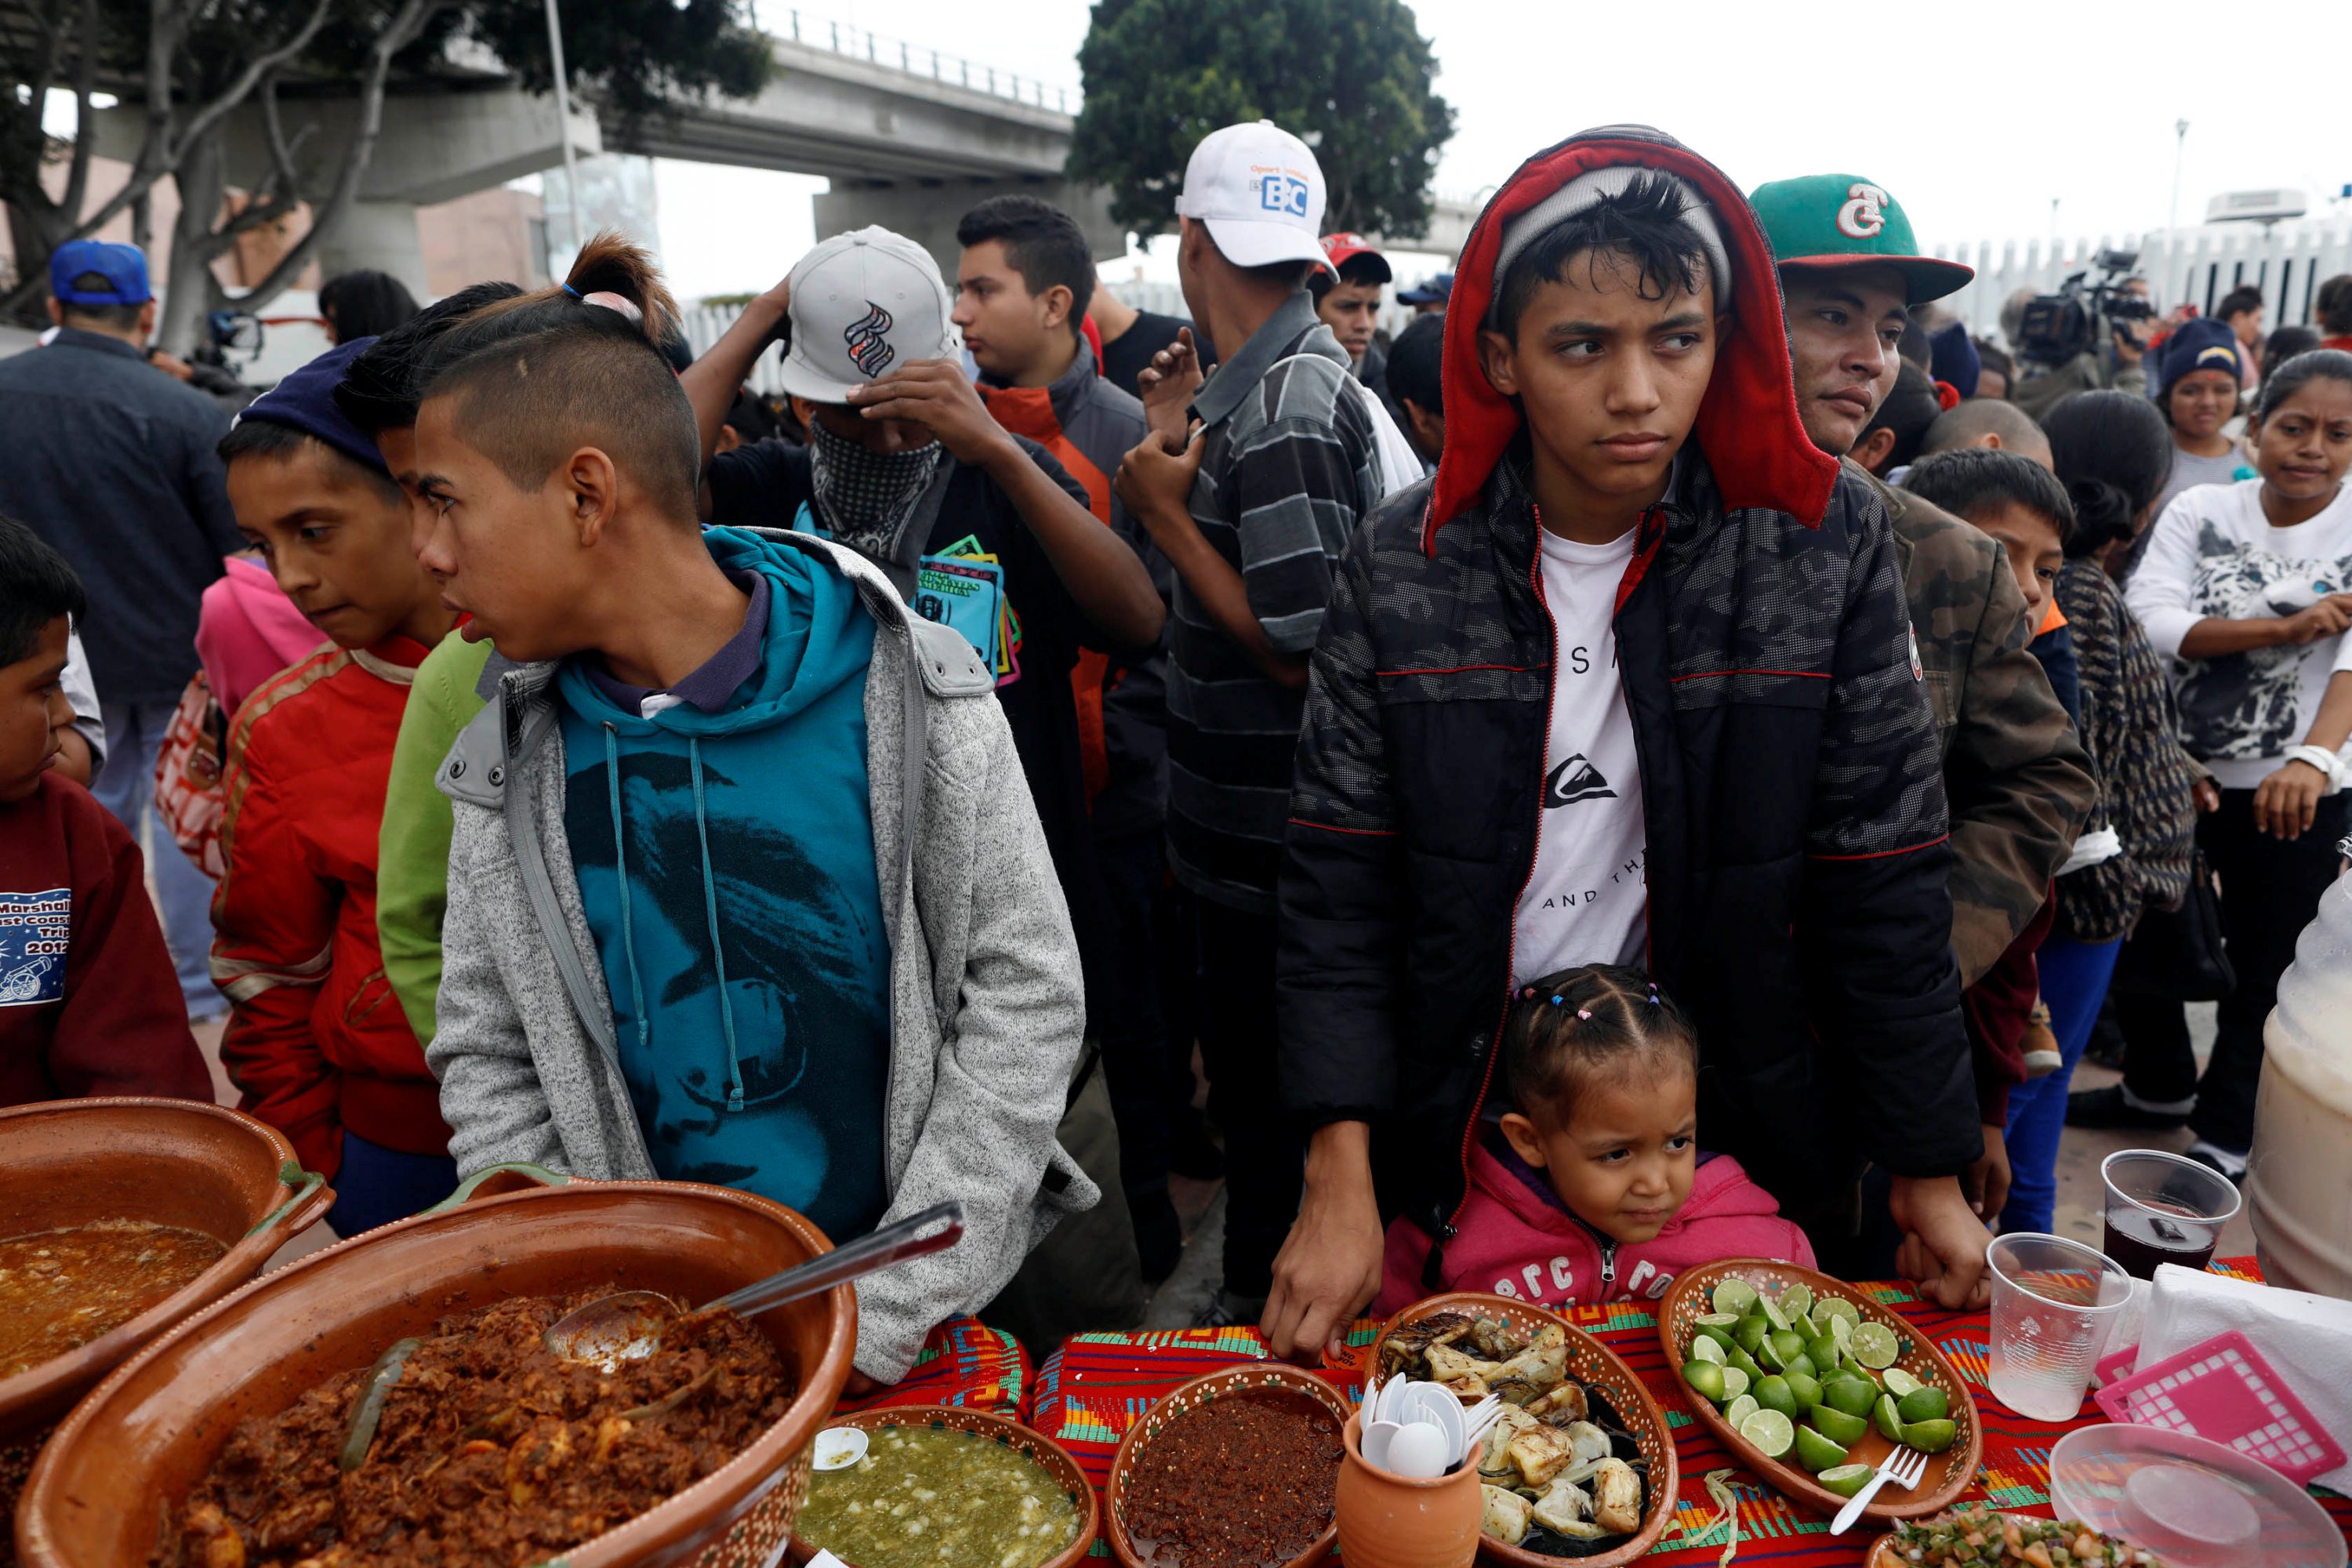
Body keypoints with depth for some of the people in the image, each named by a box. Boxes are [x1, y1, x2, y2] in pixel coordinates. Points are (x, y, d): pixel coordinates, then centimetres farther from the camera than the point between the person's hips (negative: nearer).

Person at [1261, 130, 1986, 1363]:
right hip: (1460, 1135, 0)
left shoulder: (1825, 543, -10)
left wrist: (1932, 1174, -2)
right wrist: (1341, 1184, -15)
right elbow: (1339, 886, -11)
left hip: (1743, 1139, 0)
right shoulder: (1405, 563, -10)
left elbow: (1884, 882, -6)